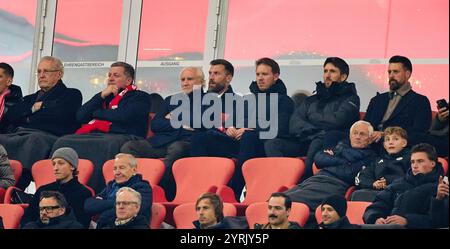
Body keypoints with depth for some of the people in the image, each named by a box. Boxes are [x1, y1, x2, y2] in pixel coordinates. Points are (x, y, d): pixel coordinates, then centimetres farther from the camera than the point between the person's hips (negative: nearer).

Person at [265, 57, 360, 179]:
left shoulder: (350, 99, 12)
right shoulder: (312, 100, 26)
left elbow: (336, 121, -7)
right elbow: (294, 123, 9)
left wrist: (313, 117, 7)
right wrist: (313, 130, -10)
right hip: (304, 142, 5)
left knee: (318, 142, -39)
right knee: (271, 144, -18)